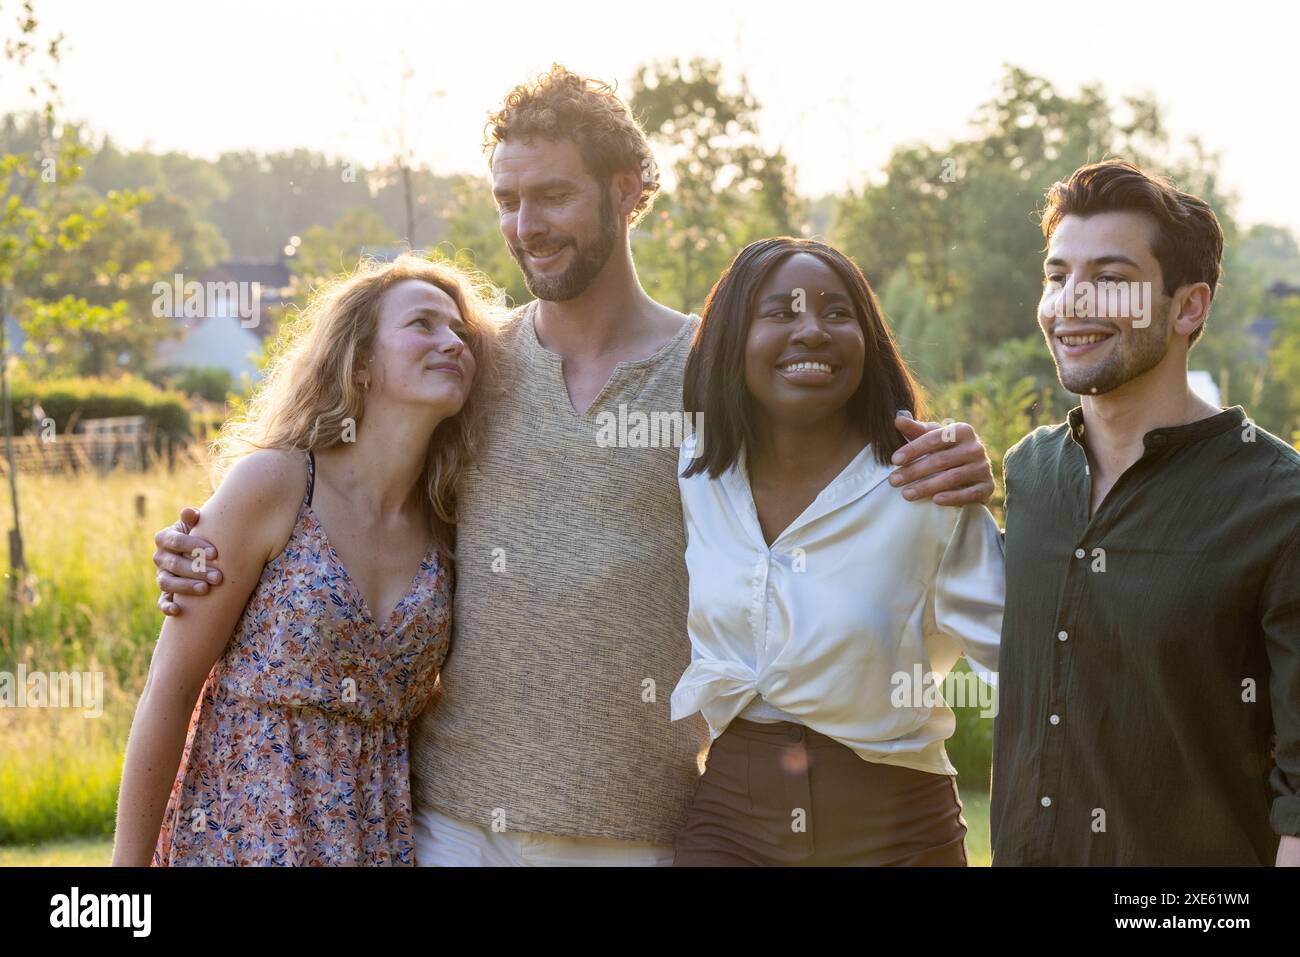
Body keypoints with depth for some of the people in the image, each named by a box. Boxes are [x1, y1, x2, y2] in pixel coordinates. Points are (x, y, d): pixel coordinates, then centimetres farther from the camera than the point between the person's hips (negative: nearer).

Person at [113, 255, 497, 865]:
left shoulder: (445, 527, 2)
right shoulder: (270, 484, -12)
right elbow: (169, 690, -10)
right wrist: (129, 861, -10)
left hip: (380, 835, 4)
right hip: (244, 832, -4)